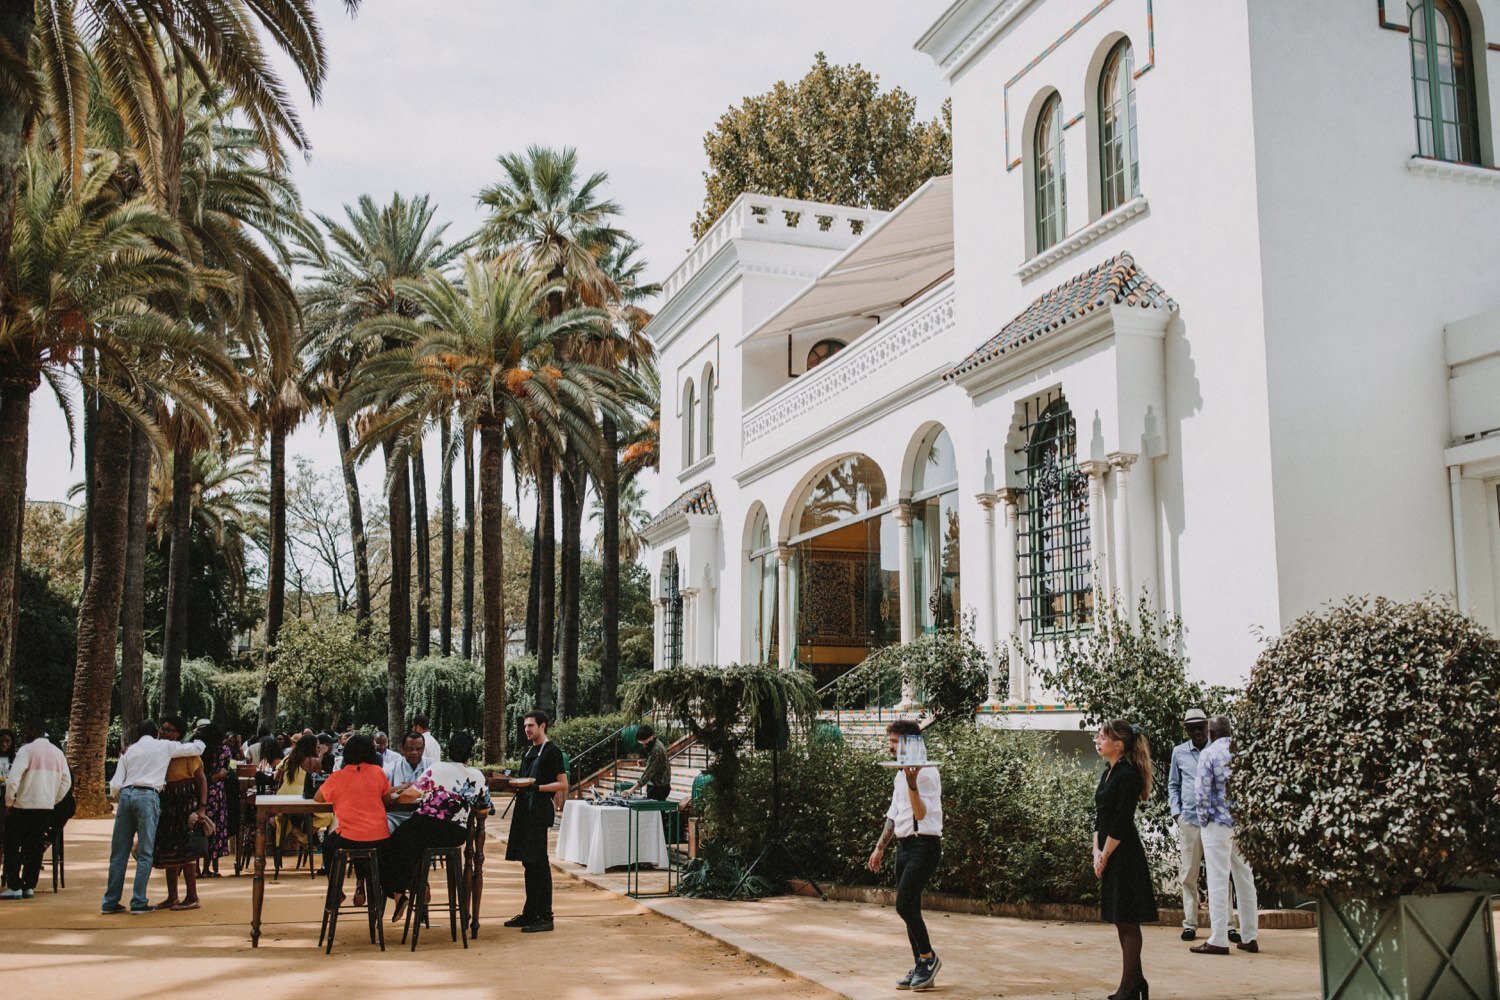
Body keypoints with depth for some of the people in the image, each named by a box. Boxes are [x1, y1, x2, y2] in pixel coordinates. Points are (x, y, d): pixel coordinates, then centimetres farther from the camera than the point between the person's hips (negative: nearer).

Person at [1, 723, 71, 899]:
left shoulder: (27, 750, -8)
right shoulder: (58, 753, 10)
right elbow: (66, 781, 11)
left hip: (24, 805, -5)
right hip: (47, 807, 5)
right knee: (35, 848, 11)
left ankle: (14, 887, -1)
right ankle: (29, 886, 11)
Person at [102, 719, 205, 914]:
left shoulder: (129, 751, 18)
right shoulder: (165, 746, 11)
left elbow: (115, 785, 9)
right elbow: (197, 748, 14)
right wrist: (197, 742, 36)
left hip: (126, 794, 4)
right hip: (148, 796, -4)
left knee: (119, 852, 9)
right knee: (145, 853, 1)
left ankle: (110, 902, 12)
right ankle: (138, 902, -3)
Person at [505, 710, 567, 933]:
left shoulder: (551, 751, -6)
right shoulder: (528, 751, 19)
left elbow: (563, 784, -10)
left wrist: (536, 787, -20)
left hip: (539, 812, -8)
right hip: (524, 811, 8)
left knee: (538, 864, -7)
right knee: (528, 863, 11)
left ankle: (545, 917, -4)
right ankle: (530, 913, 18)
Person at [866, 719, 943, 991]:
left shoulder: (926, 773, -13)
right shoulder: (899, 776, 15)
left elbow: (921, 813, -22)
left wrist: (912, 783, -34)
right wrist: (880, 848, 20)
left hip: (924, 845, -9)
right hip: (904, 846, 9)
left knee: (904, 905, -15)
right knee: (909, 908, 9)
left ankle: (928, 957, 3)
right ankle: (921, 969, 16)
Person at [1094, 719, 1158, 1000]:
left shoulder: (1128, 775, -16)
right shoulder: (1108, 773, 13)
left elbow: (1121, 822, -18)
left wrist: (1105, 856, -12)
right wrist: (1096, 852, 3)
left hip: (1124, 855, -9)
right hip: (1110, 856, 9)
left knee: (1127, 922, -2)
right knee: (1121, 922, 14)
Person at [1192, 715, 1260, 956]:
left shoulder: (1209, 754, -7)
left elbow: (1203, 792, -10)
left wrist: (1203, 822, 0)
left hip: (1219, 823, -5)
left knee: (1218, 881, -4)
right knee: (1246, 880, 12)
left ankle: (1218, 940, -4)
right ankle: (1249, 937, 16)